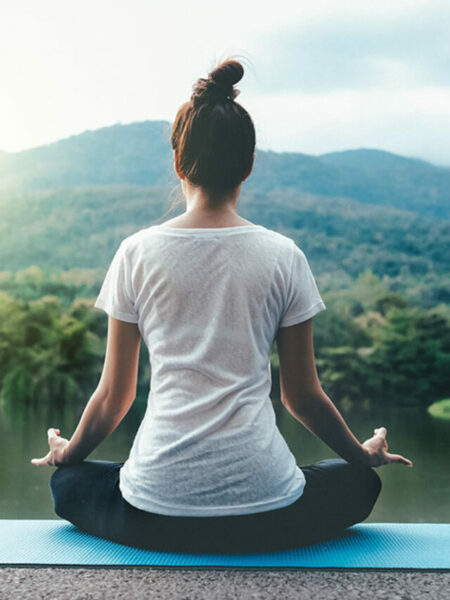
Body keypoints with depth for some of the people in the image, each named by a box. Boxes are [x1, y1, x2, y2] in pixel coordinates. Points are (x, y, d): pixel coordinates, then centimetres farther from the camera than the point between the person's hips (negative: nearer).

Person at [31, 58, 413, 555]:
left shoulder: (138, 252, -1)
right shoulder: (282, 255, -2)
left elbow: (114, 395, 6)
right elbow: (303, 397, 5)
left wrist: (67, 453, 26)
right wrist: (364, 455, 24)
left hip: (157, 505, 0)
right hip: (262, 506, 0)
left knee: (69, 484, 31)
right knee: (360, 483, 30)